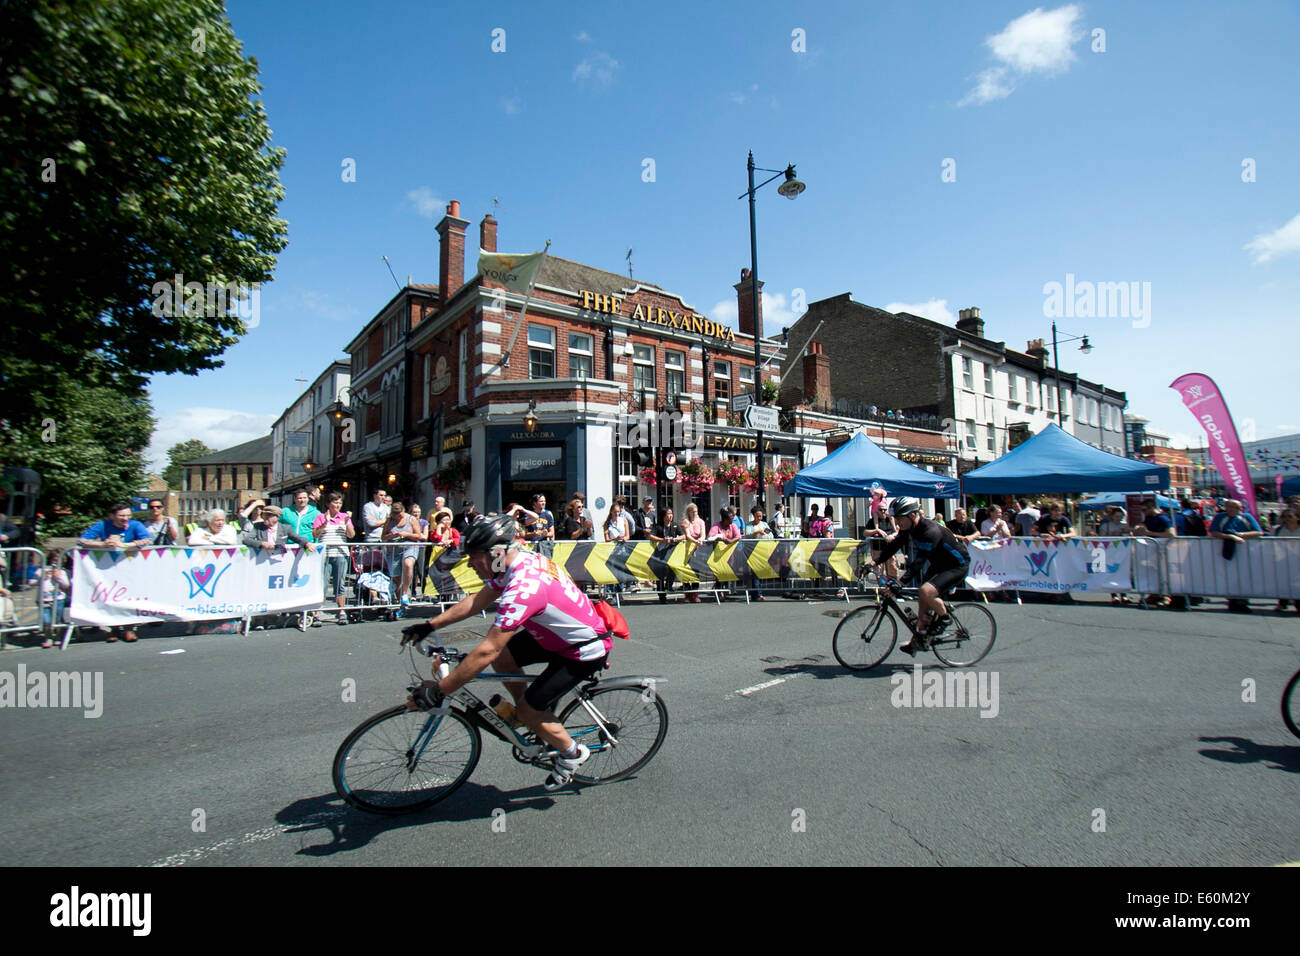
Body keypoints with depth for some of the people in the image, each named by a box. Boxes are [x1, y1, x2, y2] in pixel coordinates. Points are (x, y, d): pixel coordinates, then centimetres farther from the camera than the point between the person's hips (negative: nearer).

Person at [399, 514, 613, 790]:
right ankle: (536, 717, 22)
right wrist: (429, 626, 5)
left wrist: (438, 691, -28)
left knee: (527, 709, -5)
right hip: (559, 633, 9)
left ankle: (572, 753, 20)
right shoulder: (521, 559, -6)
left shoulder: (523, 587, -34)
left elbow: (486, 651, -35)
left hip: (585, 651, -9)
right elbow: (476, 602, 7)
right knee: (502, 657, 3)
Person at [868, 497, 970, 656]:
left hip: (956, 565, -9)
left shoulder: (930, 531, -34)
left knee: (926, 592, -28)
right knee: (923, 601, 5)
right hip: (938, 564, 9)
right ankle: (920, 640, 18)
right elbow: (894, 545, 2)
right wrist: (876, 562, -8)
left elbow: (920, 559, -39)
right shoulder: (908, 528, -7)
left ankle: (944, 618, -1)